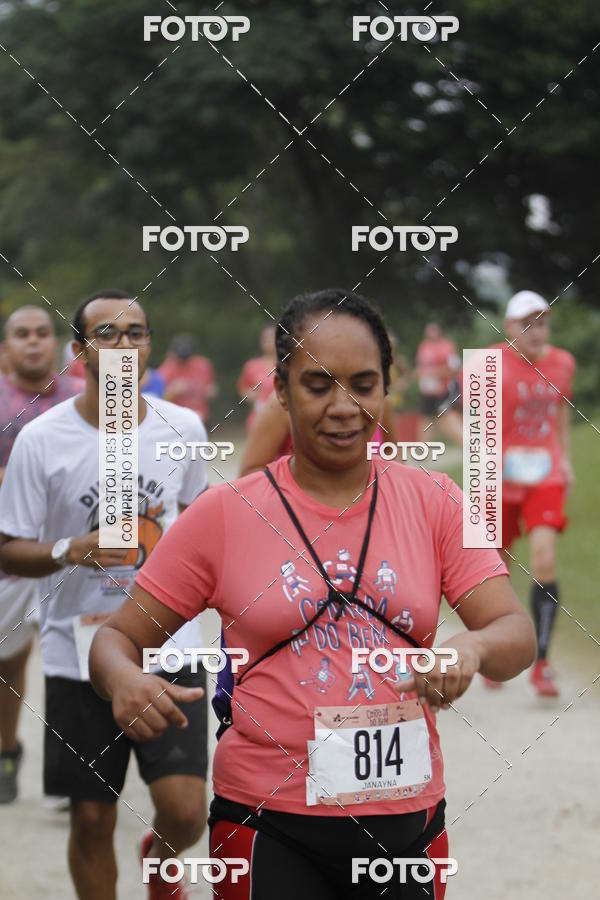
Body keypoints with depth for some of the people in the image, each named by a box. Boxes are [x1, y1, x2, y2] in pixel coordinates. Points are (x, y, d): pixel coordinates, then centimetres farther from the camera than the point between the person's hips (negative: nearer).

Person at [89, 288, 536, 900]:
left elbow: (516, 634, -3)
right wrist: (124, 680, -23)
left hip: (408, 821, 2)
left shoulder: (433, 503, 3)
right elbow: (117, 637, 1)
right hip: (269, 830, -2)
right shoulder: (224, 514, -2)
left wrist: (471, 649, -27)